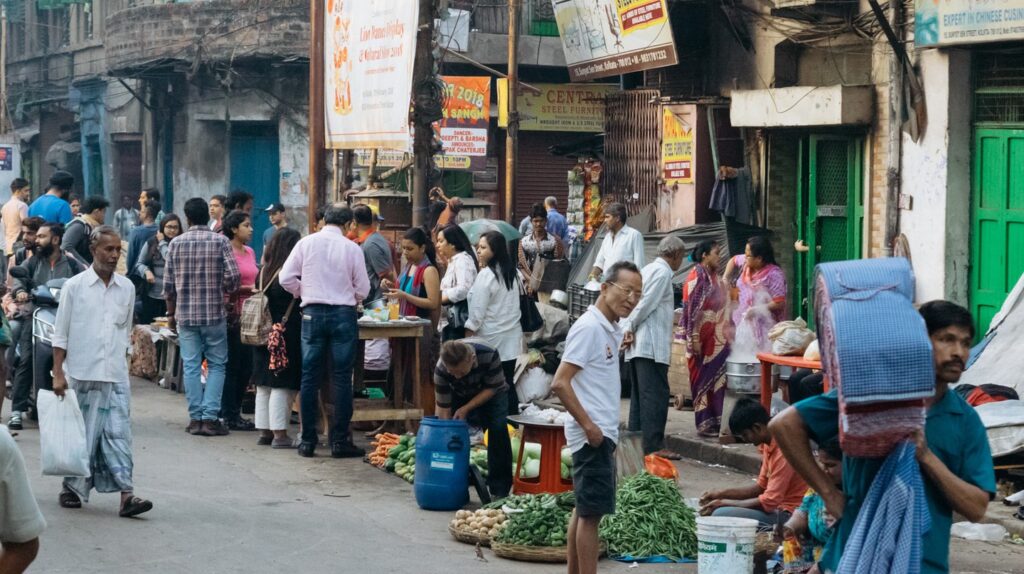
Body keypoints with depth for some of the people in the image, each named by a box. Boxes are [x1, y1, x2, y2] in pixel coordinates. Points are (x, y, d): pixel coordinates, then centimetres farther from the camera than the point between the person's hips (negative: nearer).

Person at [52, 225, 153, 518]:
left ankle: (126, 494, -9)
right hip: (82, 375, -2)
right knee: (82, 435, 5)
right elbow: (60, 334, 0)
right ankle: (74, 488, 19)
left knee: (119, 433, -4)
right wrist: (58, 373, -5)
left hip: (116, 376, 2)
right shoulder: (74, 287, -1)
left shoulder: (127, 288, 8)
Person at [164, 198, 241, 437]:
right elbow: (233, 276, -10)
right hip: (214, 314, -2)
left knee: (191, 367, 7)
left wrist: (171, 313, 15)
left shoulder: (176, 243, 2)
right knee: (216, 365, 5)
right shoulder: (220, 241, -3)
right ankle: (210, 417, -3)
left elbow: (168, 284, 4)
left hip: (185, 314, 2)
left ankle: (195, 418, 7)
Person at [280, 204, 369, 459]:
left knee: (310, 377, 6)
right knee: (342, 378, 3)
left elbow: (286, 278, -1)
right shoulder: (352, 248, -3)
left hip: (313, 313, 1)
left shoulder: (306, 243, 0)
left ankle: (308, 441, 8)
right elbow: (363, 289, 2)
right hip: (343, 314, -1)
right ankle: (340, 441, 3)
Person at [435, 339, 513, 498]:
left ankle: (499, 490, -15)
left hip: (491, 393, -2)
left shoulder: (490, 354, -39)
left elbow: (492, 388, -24)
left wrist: (466, 408, -31)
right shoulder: (440, 371, -35)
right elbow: (443, 409, -27)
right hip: (460, 396, 2)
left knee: (498, 429, -21)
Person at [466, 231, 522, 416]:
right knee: (508, 383, 8)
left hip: (492, 339, -7)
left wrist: (468, 336, -8)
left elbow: (478, 310, -13)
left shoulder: (486, 275, -12)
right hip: (511, 338, 7)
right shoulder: (511, 273, 10)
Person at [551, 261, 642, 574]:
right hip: (593, 436, -9)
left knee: (584, 510, 13)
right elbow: (560, 383, -20)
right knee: (592, 512, -7)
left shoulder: (612, 330, 13)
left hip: (602, 434, 9)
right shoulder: (589, 328, -16)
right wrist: (588, 425, -18)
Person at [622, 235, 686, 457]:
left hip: (638, 346, 10)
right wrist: (631, 327, -6)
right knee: (655, 395, -10)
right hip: (652, 346, -10)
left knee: (640, 395, 11)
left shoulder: (648, 270, 21)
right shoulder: (662, 272, -8)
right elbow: (646, 303, -15)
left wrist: (627, 329, 5)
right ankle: (653, 445, -13)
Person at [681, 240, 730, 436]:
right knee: (703, 378, -1)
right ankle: (705, 424, 4)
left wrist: (725, 334, 17)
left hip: (717, 337, 8)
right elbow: (691, 308, -15)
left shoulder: (714, 277, 14)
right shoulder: (697, 276, -10)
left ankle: (715, 421, 10)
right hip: (702, 337, -8)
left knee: (717, 378, 6)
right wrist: (695, 338, -19)